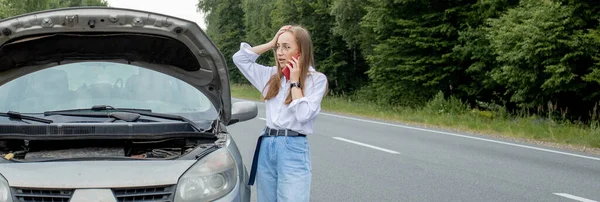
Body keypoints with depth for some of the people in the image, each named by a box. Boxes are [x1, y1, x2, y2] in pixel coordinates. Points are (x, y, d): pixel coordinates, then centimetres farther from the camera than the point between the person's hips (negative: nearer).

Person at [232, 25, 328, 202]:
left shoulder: (316, 79, -3)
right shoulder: (273, 75, 12)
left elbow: (303, 115, -13)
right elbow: (239, 58, 12)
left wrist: (295, 82, -8)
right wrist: (271, 44, 6)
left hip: (293, 149, -6)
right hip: (267, 147, 6)